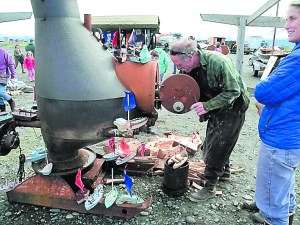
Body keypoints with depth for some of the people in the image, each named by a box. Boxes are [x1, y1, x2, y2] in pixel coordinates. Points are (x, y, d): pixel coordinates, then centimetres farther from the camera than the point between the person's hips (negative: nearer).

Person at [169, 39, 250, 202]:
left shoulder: (218, 62, -31)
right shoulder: (188, 67, -9)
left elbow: (233, 91, -26)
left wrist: (207, 106, -32)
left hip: (232, 107, -7)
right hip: (213, 107, 8)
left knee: (218, 145, -6)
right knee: (210, 143, 16)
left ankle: (210, 187, 7)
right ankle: (224, 172, 40)